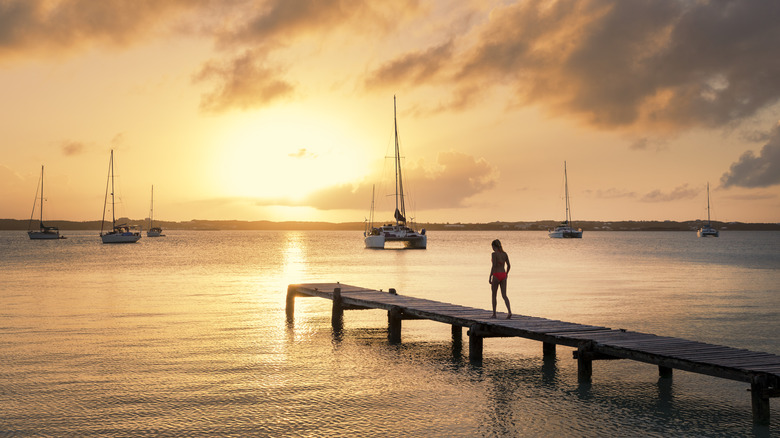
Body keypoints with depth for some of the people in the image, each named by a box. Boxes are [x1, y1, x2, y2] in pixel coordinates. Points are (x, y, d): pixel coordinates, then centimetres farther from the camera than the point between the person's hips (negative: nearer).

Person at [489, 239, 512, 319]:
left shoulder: (494, 254, -11)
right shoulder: (504, 253, 8)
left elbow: (494, 266, -16)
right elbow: (509, 265, 10)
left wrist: (490, 277, -11)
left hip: (496, 275, -5)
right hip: (503, 275, 5)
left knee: (494, 295, 9)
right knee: (504, 295, 4)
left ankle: (494, 314, 14)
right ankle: (509, 311, -16)